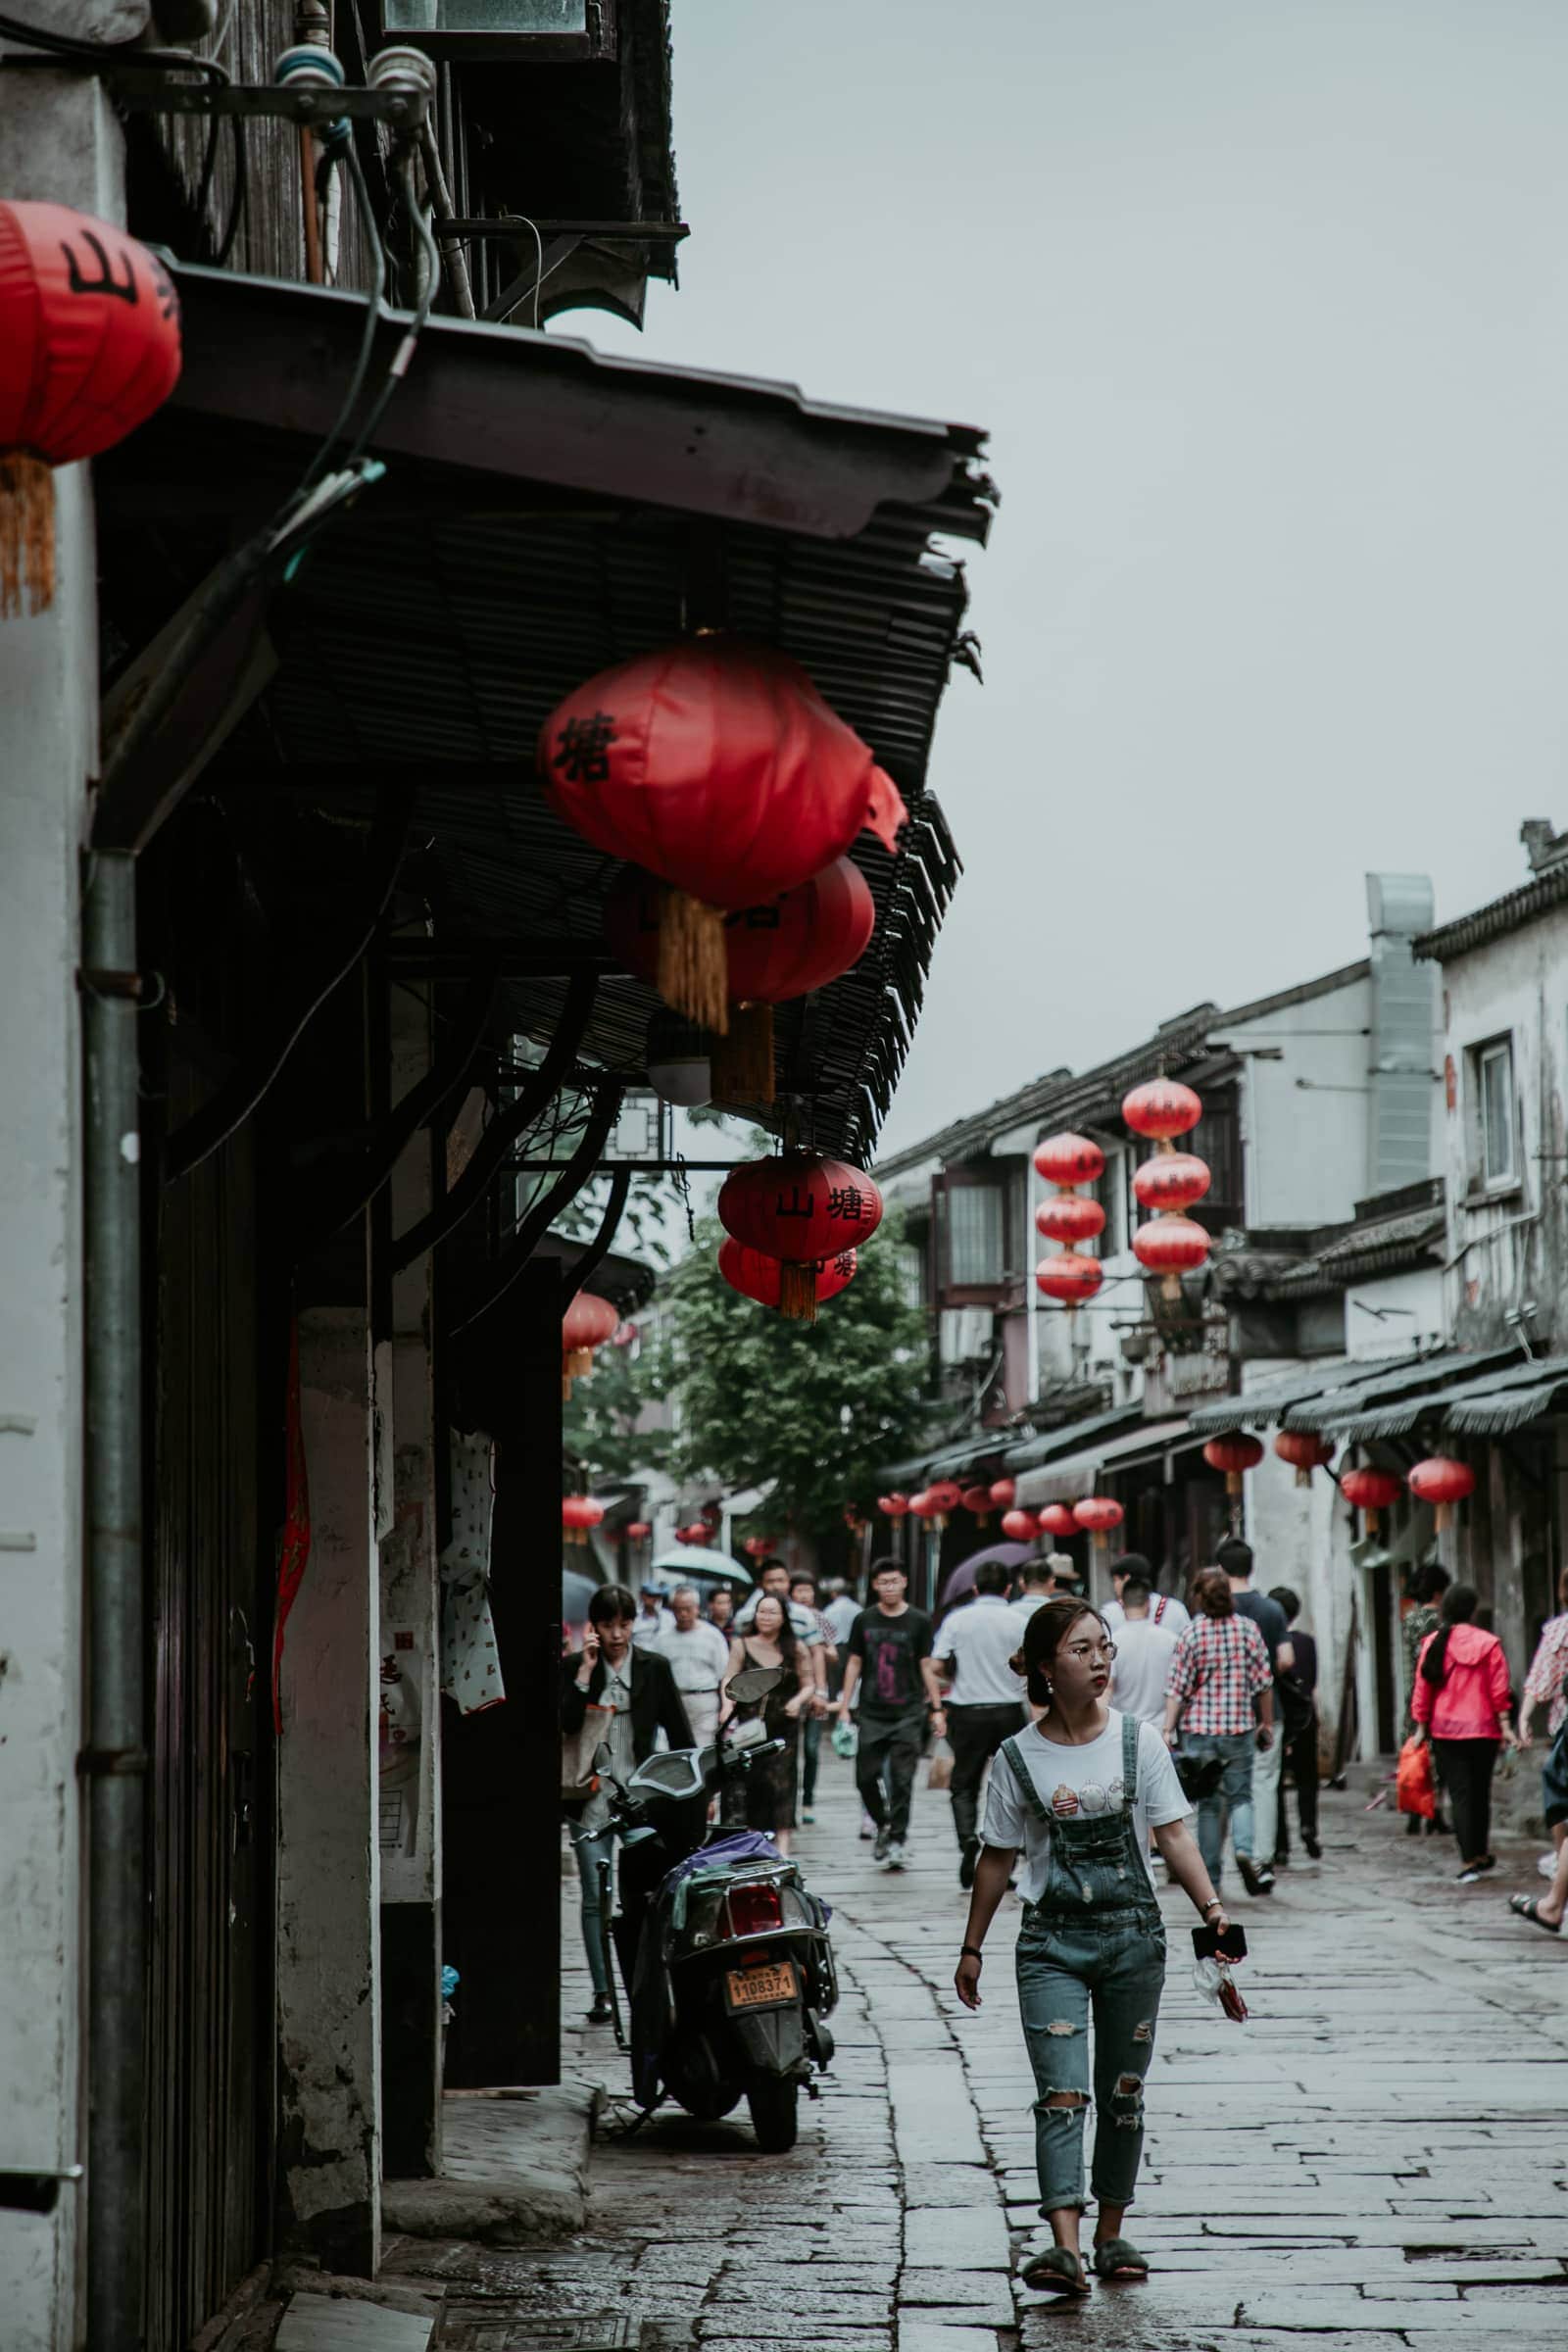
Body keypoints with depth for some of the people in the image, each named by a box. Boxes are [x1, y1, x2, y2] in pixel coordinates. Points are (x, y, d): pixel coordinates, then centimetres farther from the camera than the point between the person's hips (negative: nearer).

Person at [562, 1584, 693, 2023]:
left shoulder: (654, 1668, 6)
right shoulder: (573, 1667, 4)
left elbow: (679, 1732, 9)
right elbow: (564, 1726, -8)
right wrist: (585, 1672, -12)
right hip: (592, 1800, 0)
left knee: (637, 1899, -2)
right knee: (596, 1899, 0)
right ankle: (602, 1992, 6)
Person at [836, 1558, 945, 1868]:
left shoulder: (919, 1621, 3)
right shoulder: (865, 1621, 7)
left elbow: (927, 1667, 5)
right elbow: (854, 1664, 11)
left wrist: (936, 1708, 1)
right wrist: (844, 1708, 6)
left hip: (909, 1714, -2)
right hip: (872, 1714, 2)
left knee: (902, 1779, -7)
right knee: (866, 1776, 1)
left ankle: (897, 1838, -1)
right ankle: (883, 1826, 24)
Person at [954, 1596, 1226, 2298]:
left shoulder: (1138, 1740, 1)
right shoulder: (1020, 1756, -1)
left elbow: (1173, 1835, 2)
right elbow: (997, 1857, 7)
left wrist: (1212, 1909, -9)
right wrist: (972, 1947, 10)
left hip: (1133, 1936, 2)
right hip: (1053, 1942, -2)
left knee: (1122, 2094, 8)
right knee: (1061, 2094, -13)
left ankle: (1111, 2234, 21)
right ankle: (1064, 2246, -22)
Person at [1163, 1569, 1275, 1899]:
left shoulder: (1192, 1634, -6)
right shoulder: (1248, 1629, -2)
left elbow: (1177, 1689, -7)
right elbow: (1264, 1682, 3)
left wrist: (1168, 1729, -4)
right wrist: (1267, 1723, 13)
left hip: (1199, 1728, -1)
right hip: (1240, 1727, 1)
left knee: (1208, 1803, 8)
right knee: (1240, 1795, 12)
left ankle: (1211, 1877, 11)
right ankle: (1244, 1850, -15)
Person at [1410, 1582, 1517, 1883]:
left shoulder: (1432, 1644, -2)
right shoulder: (1488, 1643, -5)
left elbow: (1423, 1689, 0)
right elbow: (1499, 1689, -5)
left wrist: (1421, 1726, 7)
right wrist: (1505, 1725, 1)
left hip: (1445, 1731, 0)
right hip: (1483, 1729, 0)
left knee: (1459, 1794, 1)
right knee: (1480, 1793, 15)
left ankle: (1468, 1861, -7)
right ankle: (1481, 1855, 27)